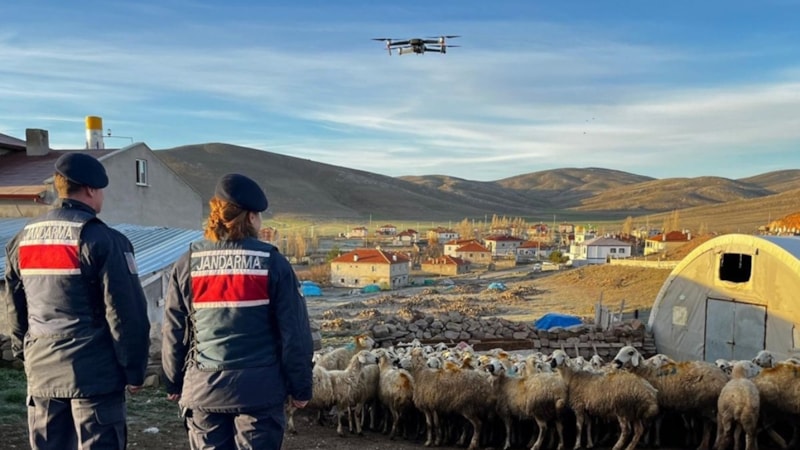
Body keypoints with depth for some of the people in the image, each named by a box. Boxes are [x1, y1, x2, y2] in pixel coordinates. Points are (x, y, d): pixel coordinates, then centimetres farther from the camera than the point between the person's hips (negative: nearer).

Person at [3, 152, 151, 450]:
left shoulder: (22, 240, 9)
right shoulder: (103, 240, -13)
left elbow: (15, 308, 17)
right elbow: (126, 312, -14)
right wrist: (134, 369, -7)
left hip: (41, 373, 7)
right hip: (94, 374, -6)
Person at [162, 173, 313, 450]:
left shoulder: (188, 264, 0)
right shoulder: (272, 263, -8)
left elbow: (173, 332, 5)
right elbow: (294, 332, -7)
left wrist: (173, 383, 17)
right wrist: (300, 386, 3)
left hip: (203, 387, 3)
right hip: (259, 388, -2)